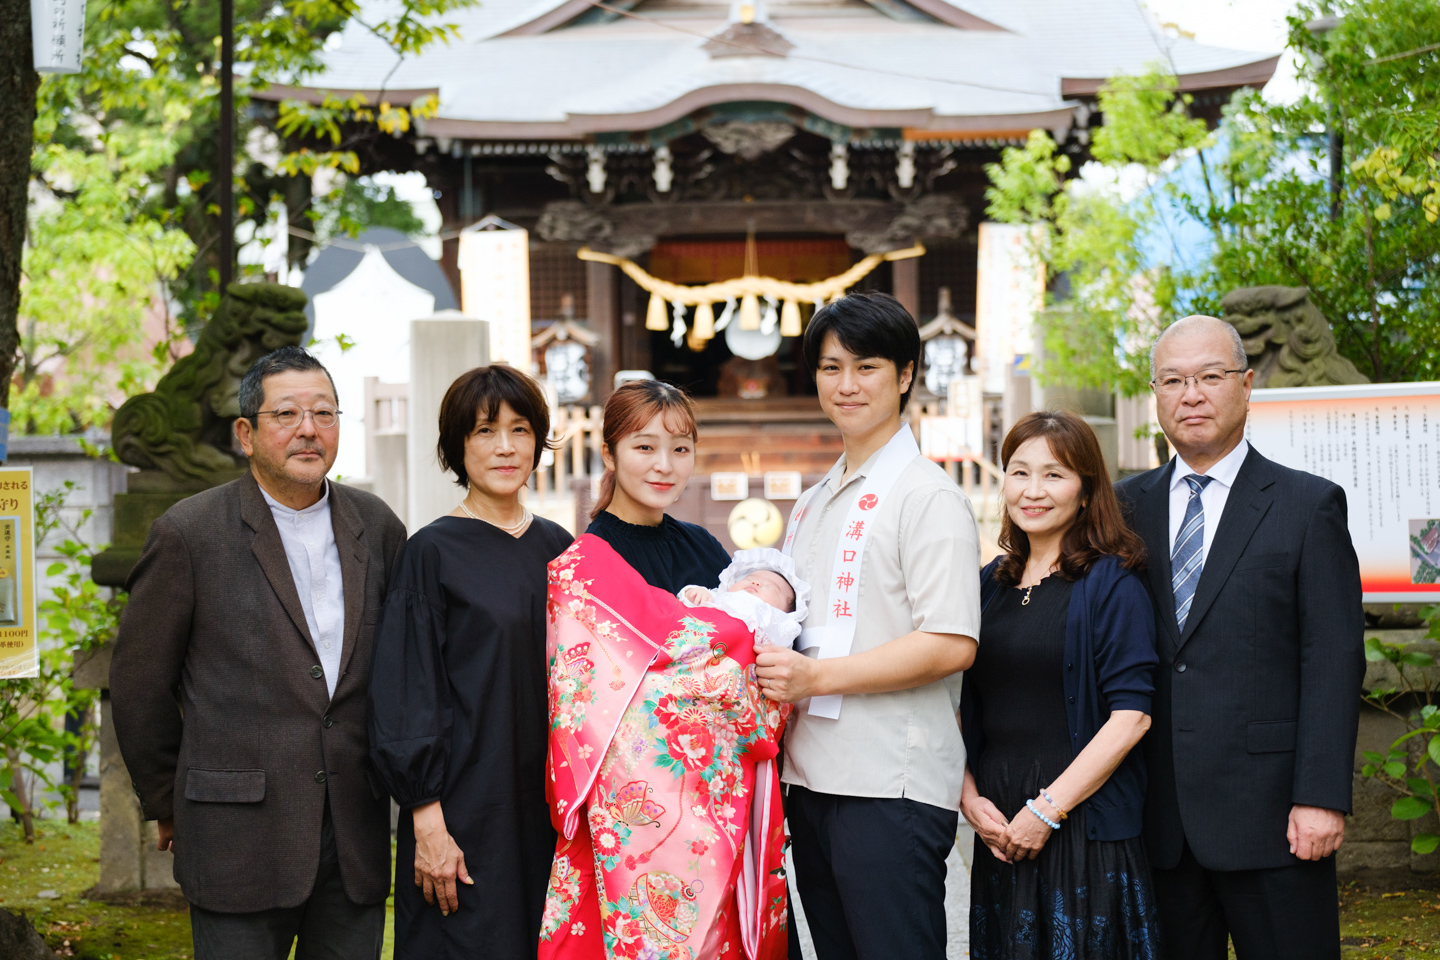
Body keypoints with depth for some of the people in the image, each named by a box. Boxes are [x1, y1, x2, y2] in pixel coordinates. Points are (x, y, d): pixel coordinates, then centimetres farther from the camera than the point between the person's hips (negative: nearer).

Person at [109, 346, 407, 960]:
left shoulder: (377, 527, 8)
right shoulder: (189, 533, -4)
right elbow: (139, 684, 1)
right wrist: (168, 807, 6)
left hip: (356, 835, 4)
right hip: (239, 837, -4)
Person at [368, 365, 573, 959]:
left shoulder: (555, 547, 10)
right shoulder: (433, 552, -6)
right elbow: (407, 692, -9)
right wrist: (427, 820, -15)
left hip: (550, 802, 5)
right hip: (465, 809, -5)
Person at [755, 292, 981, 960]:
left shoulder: (927, 496, -7)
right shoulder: (811, 506, 19)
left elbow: (951, 646, -16)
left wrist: (815, 675, -18)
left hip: (891, 786, -8)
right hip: (811, 779, 8)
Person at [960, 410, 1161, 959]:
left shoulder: (1110, 584, -6)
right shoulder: (989, 585, 11)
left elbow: (1131, 716, -13)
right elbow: (964, 707, 14)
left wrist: (1048, 809, -15)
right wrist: (970, 797, -1)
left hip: (1085, 827, -5)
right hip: (999, 828, 5)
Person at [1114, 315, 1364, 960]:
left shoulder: (1308, 506, 2)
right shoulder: (1127, 506, 13)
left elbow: (1334, 661, -4)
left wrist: (1321, 797, -13)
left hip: (1267, 814, -3)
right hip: (1158, 818, 3)